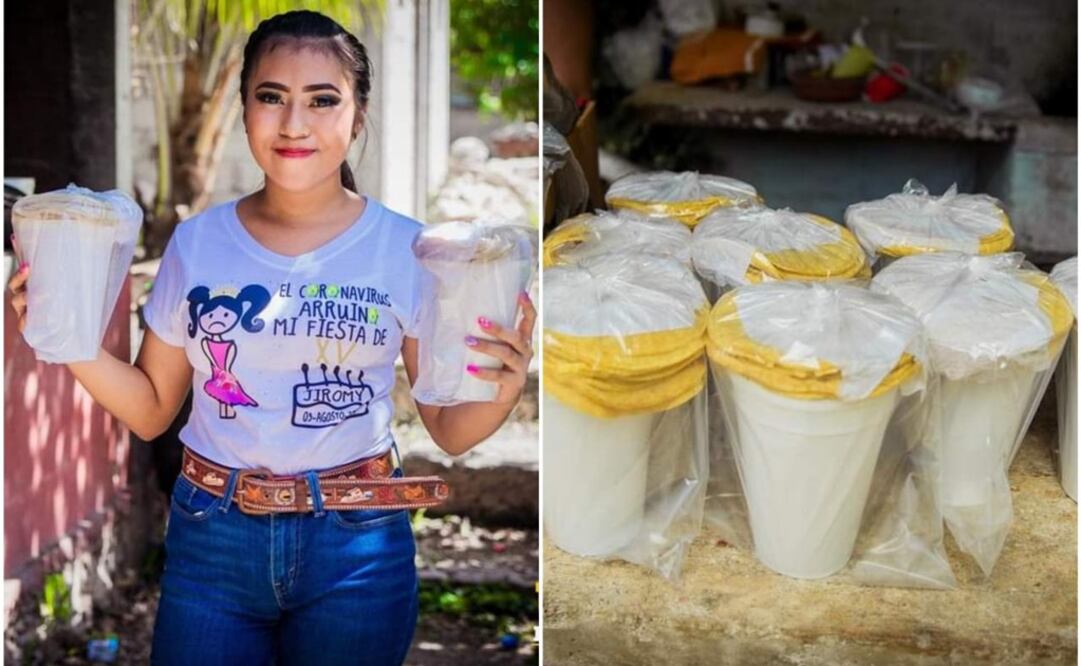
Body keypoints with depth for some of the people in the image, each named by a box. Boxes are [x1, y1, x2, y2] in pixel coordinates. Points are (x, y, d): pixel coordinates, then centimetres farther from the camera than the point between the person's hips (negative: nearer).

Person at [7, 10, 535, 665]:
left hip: (357, 547, -1)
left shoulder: (407, 250, -5)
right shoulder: (197, 242, 0)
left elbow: (450, 430, 0)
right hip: (212, 538, 1)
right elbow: (151, 410, 8)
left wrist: (504, 388, -21)